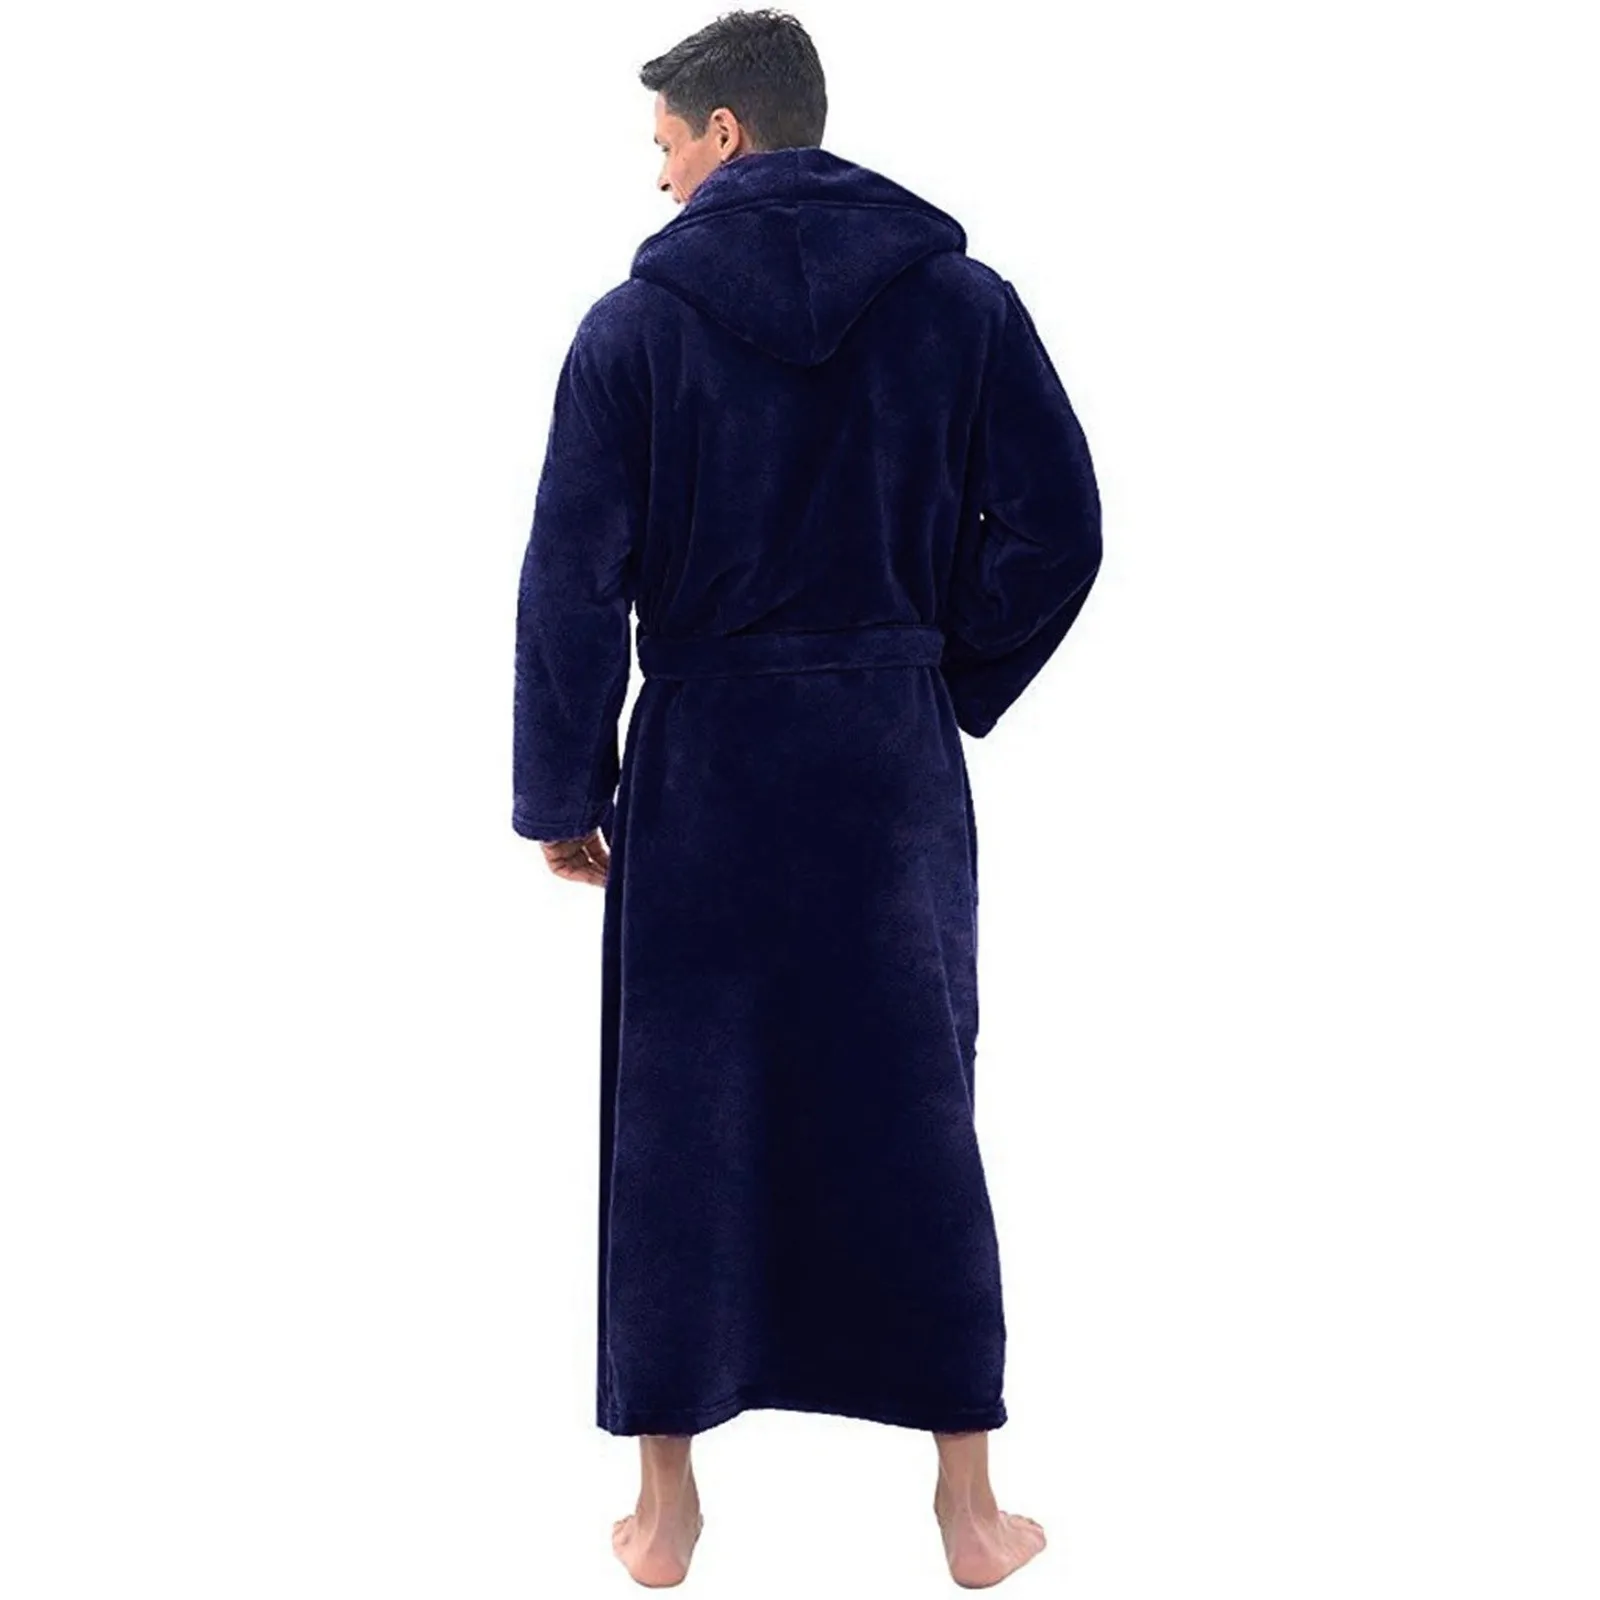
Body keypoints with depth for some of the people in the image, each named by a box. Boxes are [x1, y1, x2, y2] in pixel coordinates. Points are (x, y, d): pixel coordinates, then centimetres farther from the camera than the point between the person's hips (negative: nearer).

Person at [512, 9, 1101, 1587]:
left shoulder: (636, 321, -5)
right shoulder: (962, 300, -1)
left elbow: (571, 582, -6)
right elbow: (1056, 529, -4)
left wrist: (563, 793, 1)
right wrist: (949, 685, 8)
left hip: (702, 763, -1)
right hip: (896, 766, 1)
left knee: (677, 1119, 9)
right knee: (913, 1115, 9)